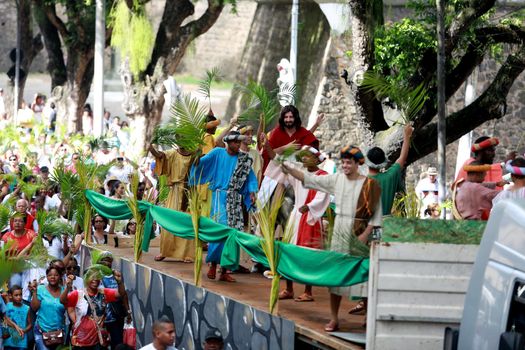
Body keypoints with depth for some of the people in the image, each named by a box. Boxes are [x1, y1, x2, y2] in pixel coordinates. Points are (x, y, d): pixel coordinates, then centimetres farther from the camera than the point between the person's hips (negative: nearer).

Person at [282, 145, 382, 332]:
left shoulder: (369, 185, -6)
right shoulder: (337, 179, 5)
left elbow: (375, 214, -6)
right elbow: (310, 179, 5)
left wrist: (366, 234, -14)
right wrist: (290, 170, -5)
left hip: (359, 234, -4)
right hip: (339, 232, 4)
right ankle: (334, 318, 10)